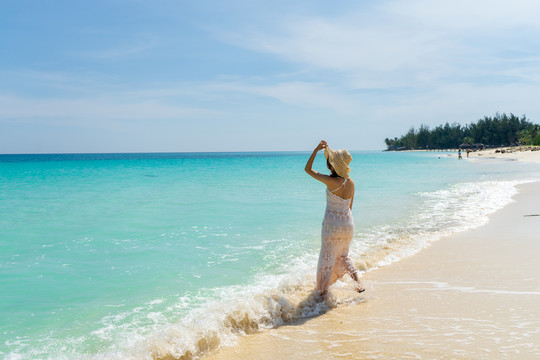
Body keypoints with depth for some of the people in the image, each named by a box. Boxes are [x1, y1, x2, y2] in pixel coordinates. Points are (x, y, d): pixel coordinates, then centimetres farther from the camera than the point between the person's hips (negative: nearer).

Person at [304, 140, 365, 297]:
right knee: (343, 255, 26)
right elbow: (350, 206, 9)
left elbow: (308, 169, -10)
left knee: (327, 259, 10)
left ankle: (323, 291, 21)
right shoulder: (351, 182, -2)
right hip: (348, 224, 6)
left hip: (332, 224, -6)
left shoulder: (331, 181, -20)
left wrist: (316, 150, -5)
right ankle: (358, 280, 11)